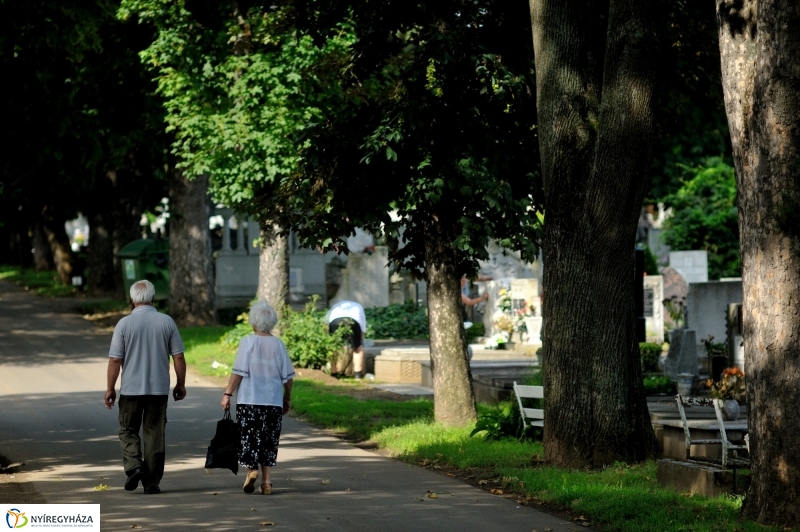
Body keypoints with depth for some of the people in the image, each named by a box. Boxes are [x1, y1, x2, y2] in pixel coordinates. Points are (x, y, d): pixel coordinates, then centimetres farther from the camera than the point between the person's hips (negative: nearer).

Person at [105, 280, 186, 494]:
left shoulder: (124, 324, -7)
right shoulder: (167, 322, -2)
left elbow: (115, 360, -6)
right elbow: (178, 357, -1)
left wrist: (110, 388, 3)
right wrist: (180, 384, 11)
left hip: (131, 388, -1)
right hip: (159, 389, 1)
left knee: (128, 430, 14)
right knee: (155, 434, 8)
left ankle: (133, 466, -8)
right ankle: (152, 481, 8)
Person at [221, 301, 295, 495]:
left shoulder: (248, 341, -6)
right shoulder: (278, 345, 3)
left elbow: (239, 371, -10)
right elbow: (288, 376, 5)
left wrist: (228, 393, -4)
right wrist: (287, 399, 16)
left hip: (249, 400, -3)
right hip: (273, 401, 3)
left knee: (249, 436, 7)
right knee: (268, 441, 8)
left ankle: (251, 469, -13)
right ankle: (266, 481, 3)